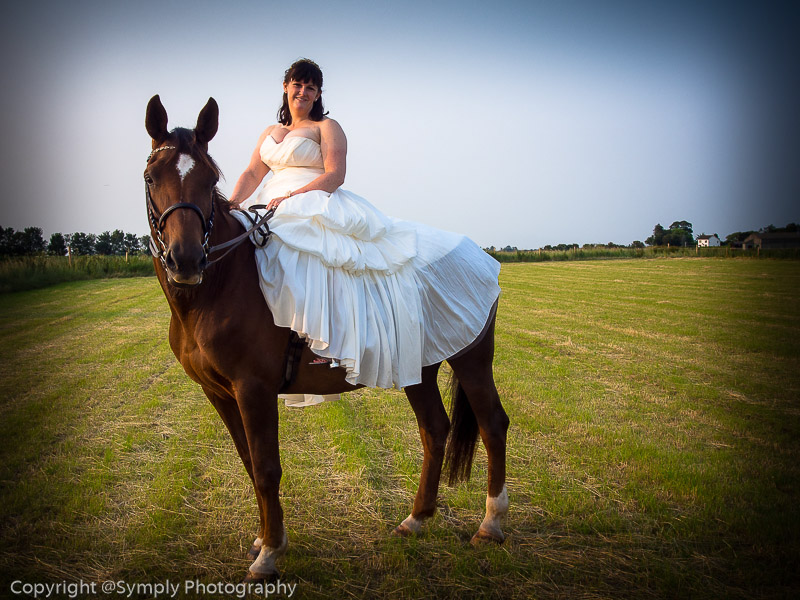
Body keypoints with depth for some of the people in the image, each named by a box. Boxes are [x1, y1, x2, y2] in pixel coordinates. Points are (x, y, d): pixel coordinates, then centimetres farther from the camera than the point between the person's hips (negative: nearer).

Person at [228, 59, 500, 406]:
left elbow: (334, 175, -6)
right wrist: (232, 207, -3)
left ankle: (328, 339, -45)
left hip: (317, 206, -7)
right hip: (272, 212, 7)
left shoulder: (327, 127, 9)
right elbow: (252, 174, 18)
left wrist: (291, 196, -19)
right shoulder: (269, 133, 28)